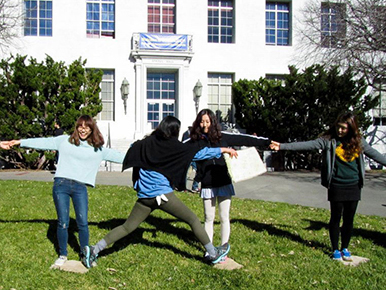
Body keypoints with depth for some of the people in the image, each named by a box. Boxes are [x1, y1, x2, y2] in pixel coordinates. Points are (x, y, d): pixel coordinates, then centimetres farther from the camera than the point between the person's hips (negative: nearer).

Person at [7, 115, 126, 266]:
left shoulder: (98, 149, 11)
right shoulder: (65, 140, 9)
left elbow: (117, 156, 12)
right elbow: (44, 142, 6)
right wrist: (20, 142, 1)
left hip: (80, 188, 1)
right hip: (61, 185, 0)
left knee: (83, 223, -3)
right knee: (63, 223, 2)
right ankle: (62, 255, 22)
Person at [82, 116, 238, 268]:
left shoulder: (147, 143, 8)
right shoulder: (174, 146, -5)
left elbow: (131, 150, 22)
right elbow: (199, 153, -3)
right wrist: (223, 150, 5)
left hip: (144, 196, 6)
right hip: (163, 194, -5)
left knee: (127, 227, 14)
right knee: (193, 220, 7)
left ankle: (94, 250, 10)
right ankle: (213, 254, 14)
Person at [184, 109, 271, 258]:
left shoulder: (222, 136, -1)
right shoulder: (194, 141, -2)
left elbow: (243, 139, 1)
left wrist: (267, 142, 3)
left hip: (224, 184, 0)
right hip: (207, 186, 0)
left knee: (224, 218, 6)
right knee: (209, 219, 10)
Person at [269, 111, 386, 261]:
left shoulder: (359, 141, 5)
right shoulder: (329, 140, -6)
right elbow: (307, 145, -14)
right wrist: (283, 146, -22)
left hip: (354, 187, 3)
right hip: (336, 186, -3)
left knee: (349, 219, 10)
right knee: (336, 218, 5)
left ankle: (345, 248, 28)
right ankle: (335, 249, 21)